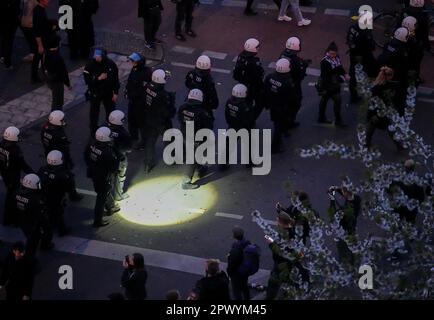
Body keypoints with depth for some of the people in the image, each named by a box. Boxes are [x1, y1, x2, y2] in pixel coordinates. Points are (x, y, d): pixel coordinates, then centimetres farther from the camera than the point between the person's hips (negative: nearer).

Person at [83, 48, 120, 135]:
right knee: (94, 112, 12)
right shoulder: (90, 65, -19)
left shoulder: (111, 64, -14)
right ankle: (93, 130, 30)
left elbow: (116, 79, -4)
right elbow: (87, 80, -17)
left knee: (110, 111, 16)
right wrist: (98, 78, -31)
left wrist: (115, 93, -3)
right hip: (95, 94, -2)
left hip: (108, 92, 2)